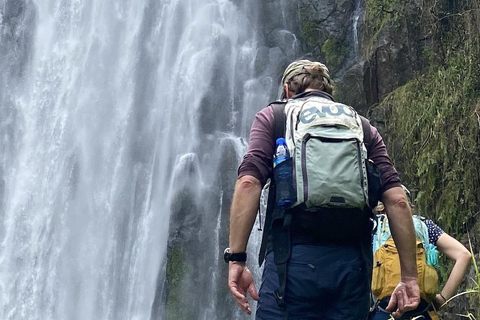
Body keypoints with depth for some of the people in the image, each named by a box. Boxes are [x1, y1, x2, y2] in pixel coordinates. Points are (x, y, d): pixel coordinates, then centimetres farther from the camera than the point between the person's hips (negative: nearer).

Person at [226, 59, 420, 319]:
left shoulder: (272, 116, 14)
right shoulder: (364, 127, 21)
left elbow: (249, 182, -4)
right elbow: (396, 200, 8)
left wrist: (236, 259, -4)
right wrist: (409, 276, 9)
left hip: (294, 257, -3)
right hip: (352, 262, 3)